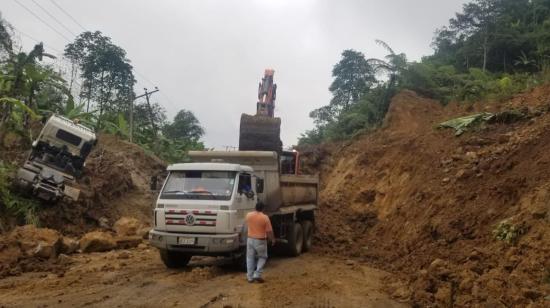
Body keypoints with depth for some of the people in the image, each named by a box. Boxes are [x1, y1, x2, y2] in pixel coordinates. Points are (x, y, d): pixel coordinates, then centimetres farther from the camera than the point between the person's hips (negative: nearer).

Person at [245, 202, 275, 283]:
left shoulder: (248, 215, -3)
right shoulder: (265, 217, -15)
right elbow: (269, 231, -11)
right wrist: (272, 239, 5)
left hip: (250, 239, 4)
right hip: (260, 240, -3)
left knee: (250, 258, 12)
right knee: (262, 257, 13)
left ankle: (250, 277, 13)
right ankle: (257, 275, 2)